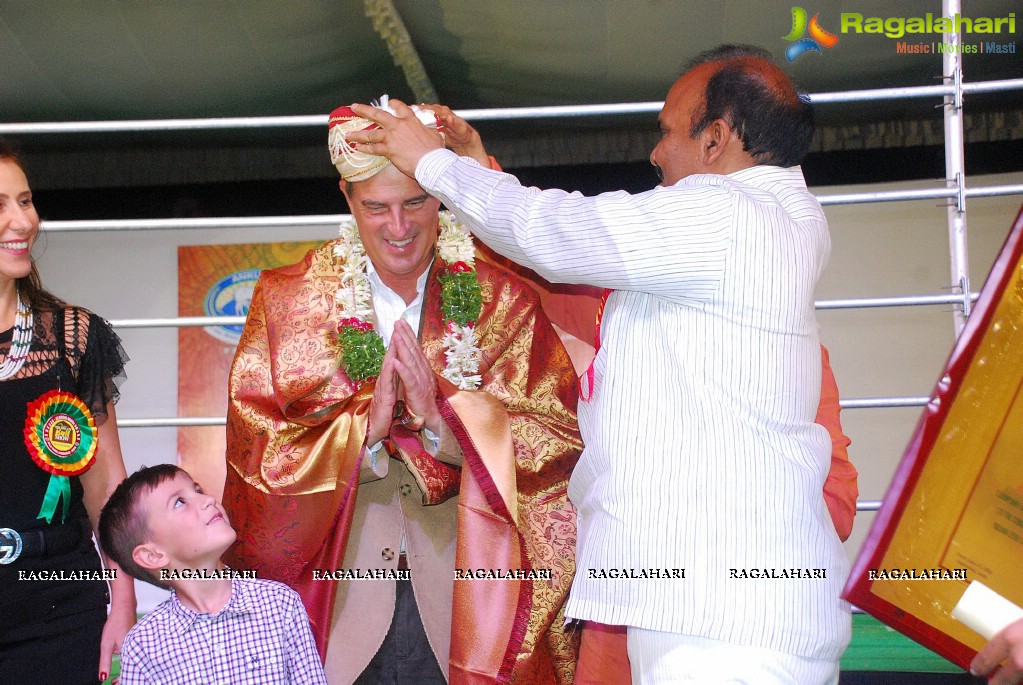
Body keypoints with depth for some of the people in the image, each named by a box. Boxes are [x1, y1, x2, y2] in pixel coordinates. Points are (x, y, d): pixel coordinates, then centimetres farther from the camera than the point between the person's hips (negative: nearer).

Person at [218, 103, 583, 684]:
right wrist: (364, 427, -20)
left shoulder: (502, 302, 2)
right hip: (336, 602, 0)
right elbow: (256, 454, -5)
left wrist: (444, 421, -20)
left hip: (465, 601, 0)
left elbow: (560, 445, -6)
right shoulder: (288, 301, 3)